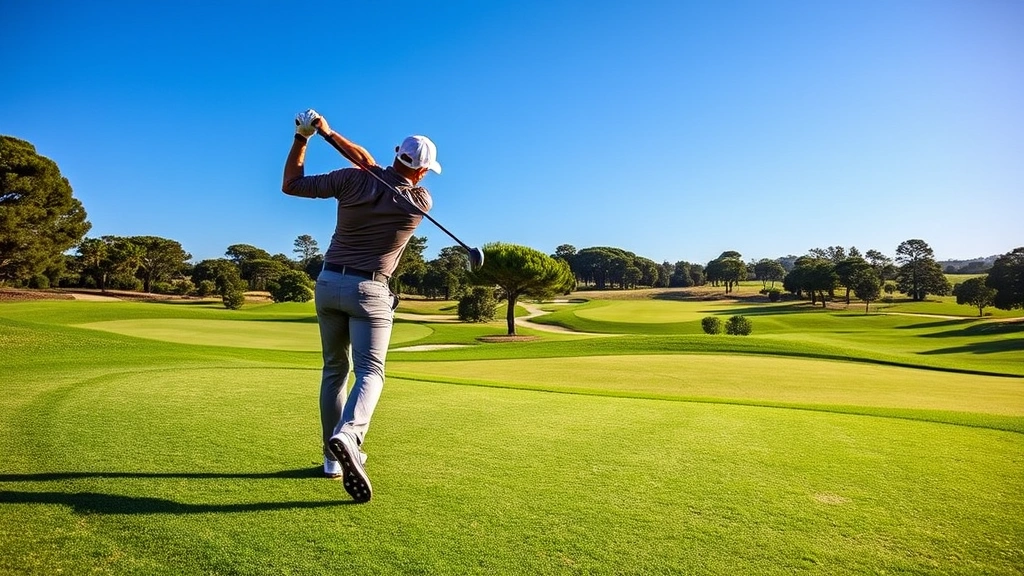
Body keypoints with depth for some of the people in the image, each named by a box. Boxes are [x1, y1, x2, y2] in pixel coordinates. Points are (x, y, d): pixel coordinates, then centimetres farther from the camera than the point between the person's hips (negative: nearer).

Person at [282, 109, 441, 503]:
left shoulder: (352, 181, -4)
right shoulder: (422, 201, -4)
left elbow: (291, 184, 5)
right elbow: (369, 162, 8)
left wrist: (302, 136, 11)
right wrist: (329, 133, 10)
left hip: (328, 283, 4)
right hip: (368, 290, -3)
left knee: (334, 370, 14)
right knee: (369, 371, -6)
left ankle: (334, 457, 18)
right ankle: (347, 435, -35)